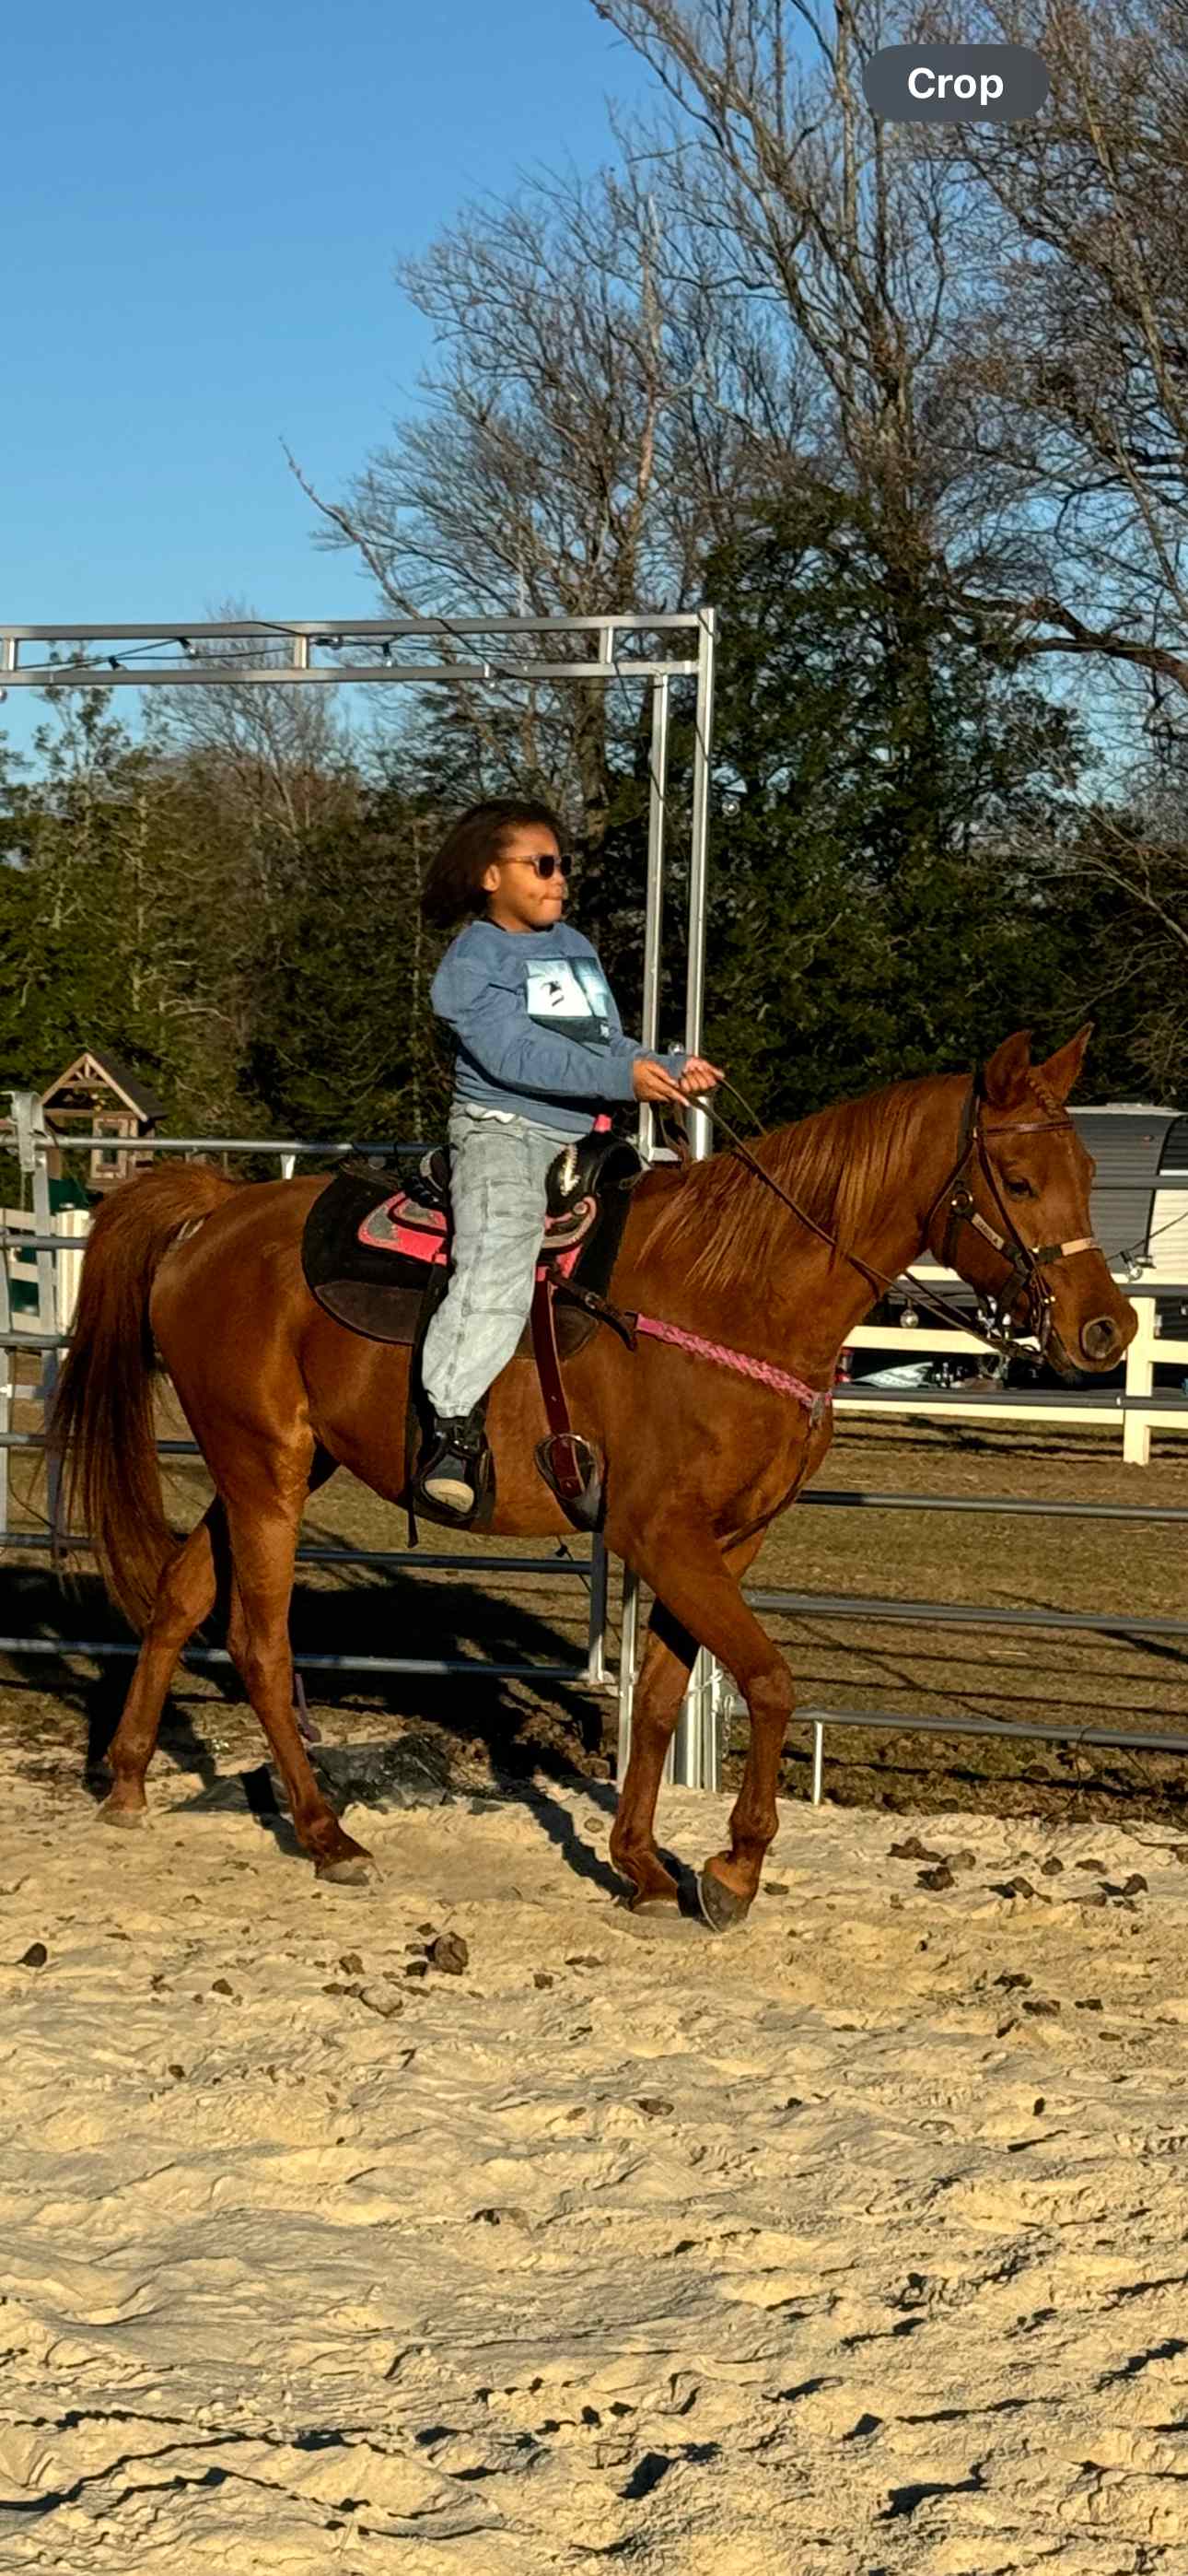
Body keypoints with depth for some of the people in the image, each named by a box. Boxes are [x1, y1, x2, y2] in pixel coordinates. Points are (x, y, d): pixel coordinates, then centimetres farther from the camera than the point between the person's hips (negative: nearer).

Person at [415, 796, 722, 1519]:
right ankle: (454, 1422, -33)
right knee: (498, 1260, -30)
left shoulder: (578, 949, 21)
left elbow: (612, 1046, 22)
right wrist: (622, 1077, -22)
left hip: (583, 1140, 8)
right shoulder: (474, 958, -4)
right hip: (502, 1133, -8)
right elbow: (514, 1055, -18)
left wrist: (671, 1070, 3)